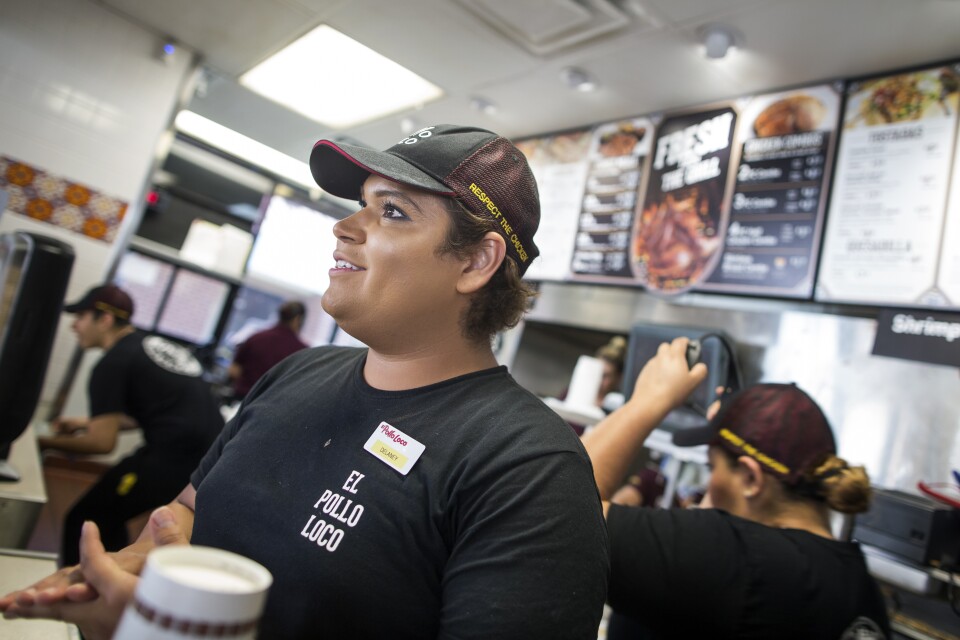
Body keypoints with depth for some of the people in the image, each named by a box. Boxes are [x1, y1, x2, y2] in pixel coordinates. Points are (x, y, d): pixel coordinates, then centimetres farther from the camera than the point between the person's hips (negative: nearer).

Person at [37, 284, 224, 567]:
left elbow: (103, 442, -5)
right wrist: (88, 423, 33)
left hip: (174, 461, -9)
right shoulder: (159, 346, 20)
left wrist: (45, 443, 12)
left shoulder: (114, 362, -5)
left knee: (84, 521, 4)